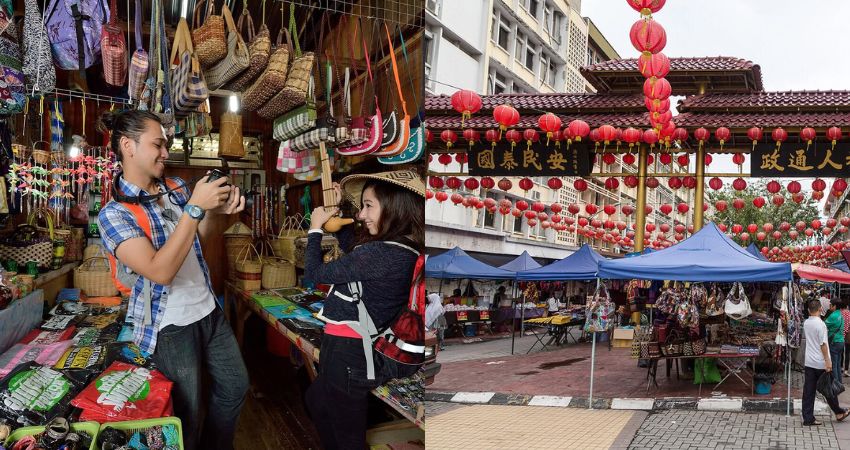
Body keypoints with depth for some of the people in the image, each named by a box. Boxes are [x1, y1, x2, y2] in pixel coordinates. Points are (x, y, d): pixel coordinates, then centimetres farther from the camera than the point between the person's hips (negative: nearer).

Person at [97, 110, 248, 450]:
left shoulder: (176, 188, 2)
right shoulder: (114, 213, -18)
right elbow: (160, 271, -29)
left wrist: (213, 209, -5)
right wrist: (195, 207, -29)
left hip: (209, 310, 7)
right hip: (171, 325, -7)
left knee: (236, 386, 19)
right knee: (187, 414, 5)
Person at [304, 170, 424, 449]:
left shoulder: (381, 254, -27)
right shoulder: (404, 249, 1)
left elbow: (314, 274, -16)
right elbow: (353, 250, 21)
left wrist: (315, 228, -2)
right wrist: (337, 210, 17)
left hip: (350, 353, -9)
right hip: (360, 348, 9)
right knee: (316, 400, 31)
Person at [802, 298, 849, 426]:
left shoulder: (806, 323, 5)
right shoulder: (820, 324, -16)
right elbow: (823, 344, -18)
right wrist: (828, 361, -16)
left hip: (809, 362, 6)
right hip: (820, 363, -6)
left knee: (808, 391, 4)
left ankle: (808, 418, 4)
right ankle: (839, 413, 27)